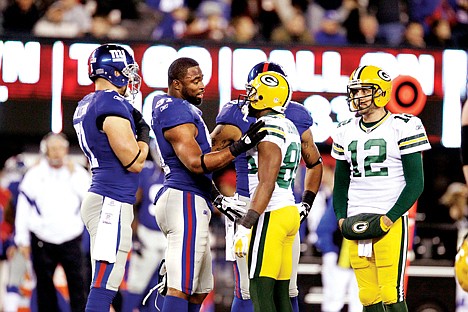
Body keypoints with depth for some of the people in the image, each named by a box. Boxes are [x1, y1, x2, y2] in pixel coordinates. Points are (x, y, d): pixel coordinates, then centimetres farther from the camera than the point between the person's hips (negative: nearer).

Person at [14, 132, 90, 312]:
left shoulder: (77, 172, 3)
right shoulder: (34, 174, 1)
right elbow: (23, 208, 2)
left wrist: (73, 174, -13)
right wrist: (22, 240, 0)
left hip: (71, 239, 0)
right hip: (42, 241, 0)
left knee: (76, 282, -7)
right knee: (44, 285, 7)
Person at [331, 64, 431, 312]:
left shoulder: (403, 128, -4)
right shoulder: (346, 132, 13)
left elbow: (415, 183, -6)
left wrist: (389, 218, -14)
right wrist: (341, 218, 6)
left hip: (391, 224, -5)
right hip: (356, 225, 6)